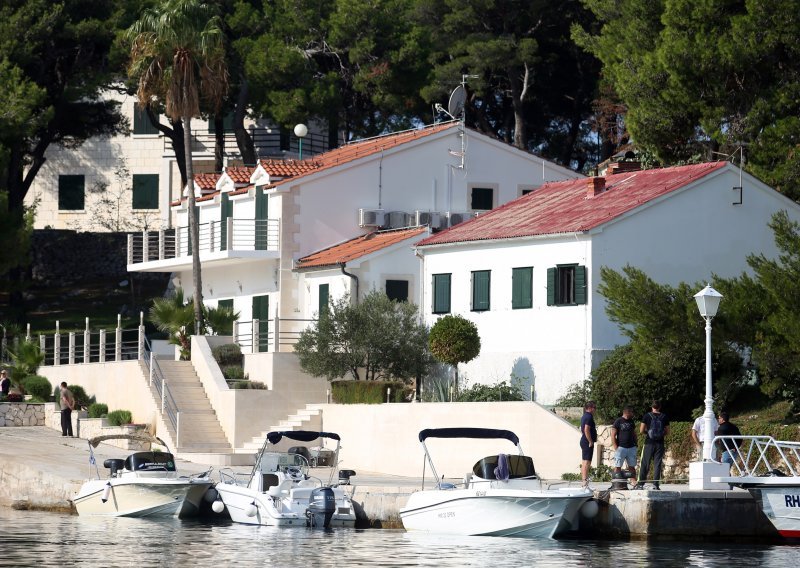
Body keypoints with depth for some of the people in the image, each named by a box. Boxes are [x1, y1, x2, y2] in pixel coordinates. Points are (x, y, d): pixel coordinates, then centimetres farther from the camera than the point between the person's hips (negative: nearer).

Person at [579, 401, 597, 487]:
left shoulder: (584, 417, 16)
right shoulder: (589, 417, -15)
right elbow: (586, 430, -24)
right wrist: (590, 441, -19)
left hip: (583, 441, 10)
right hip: (588, 442, -10)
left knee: (584, 462, 13)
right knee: (587, 461, -12)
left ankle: (583, 480, 18)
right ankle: (585, 481, -15)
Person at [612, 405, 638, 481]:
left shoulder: (631, 422, 14)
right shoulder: (618, 421, -4)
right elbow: (613, 436, -6)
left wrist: (635, 444, 9)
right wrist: (616, 448, -12)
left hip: (631, 447, 5)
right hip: (621, 447, -5)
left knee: (632, 467, 6)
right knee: (618, 467, -4)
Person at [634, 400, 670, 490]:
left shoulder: (647, 416, -3)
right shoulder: (664, 417, 4)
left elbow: (641, 431, -5)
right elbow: (667, 432, 8)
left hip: (649, 442, -1)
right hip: (660, 444, 1)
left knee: (645, 464, 4)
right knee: (657, 464, 4)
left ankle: (641, 483, 2)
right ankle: (656, 484, -1)